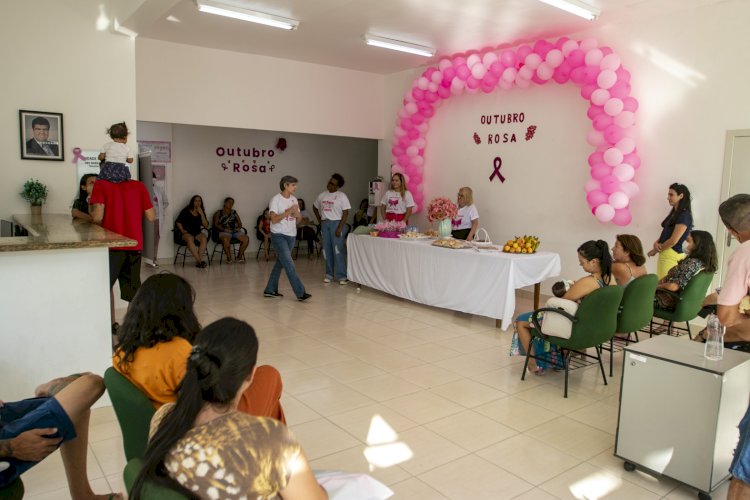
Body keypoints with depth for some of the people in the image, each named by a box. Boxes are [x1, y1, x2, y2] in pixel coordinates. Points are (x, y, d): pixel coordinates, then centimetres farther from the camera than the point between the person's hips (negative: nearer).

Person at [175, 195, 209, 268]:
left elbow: (206, 225, 0)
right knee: (190, 238, -38)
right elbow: (178, 222, 2)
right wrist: (182, 230, -13)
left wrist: (201, 214, -9)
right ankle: (200, 261, -42)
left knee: (204, 238, -32)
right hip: (185, 233, -3)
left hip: (197, 232, 3)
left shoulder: (202, 212, 12)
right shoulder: (186, 211, 3)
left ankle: (198, 261, -36)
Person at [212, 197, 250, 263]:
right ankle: (229, 258, -23)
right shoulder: (218, 213, 12)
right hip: (224, 232, -4)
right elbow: (215, 224, 2)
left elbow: (239, 222, 21)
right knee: (225, 239, -41)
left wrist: (239, 227, -2)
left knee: (246, 239, -25)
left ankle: (239, 256, -11)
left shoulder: (234, 212, 23)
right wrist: (223, 229, -15)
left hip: (235, 231, 4)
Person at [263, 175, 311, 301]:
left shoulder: (294, 199, 10)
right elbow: (274, 219, -18)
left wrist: (297, 214, -9)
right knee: (289, 265, -11)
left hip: (291, 235, 7)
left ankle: (270, 290, 23)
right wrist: (288, 211, -23)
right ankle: (301, 293, -11)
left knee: (280, 263, 12)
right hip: (278, 235, -7)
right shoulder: (276, 199, -9)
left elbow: (299, 220, 13)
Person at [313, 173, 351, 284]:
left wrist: (340, 228, -16)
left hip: (336, 223, -5)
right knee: (327, 249, 8)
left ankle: (341, 276, -3)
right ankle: (329, 273, 18)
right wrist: (319, 220, 13)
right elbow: (315, 207, 25)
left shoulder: (341, 196, -6)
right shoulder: (322, 195, 10)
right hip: (325, 224, 5)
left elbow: (346, 213, -9)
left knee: (338, 249, -8)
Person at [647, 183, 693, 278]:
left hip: (672, 255, -8)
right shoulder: (674, 213, 16)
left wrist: (655, 250, -4)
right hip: (664, 254, 8)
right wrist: (656, 243, -4)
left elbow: (673, 241, -16)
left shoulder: (684, 215, -11)